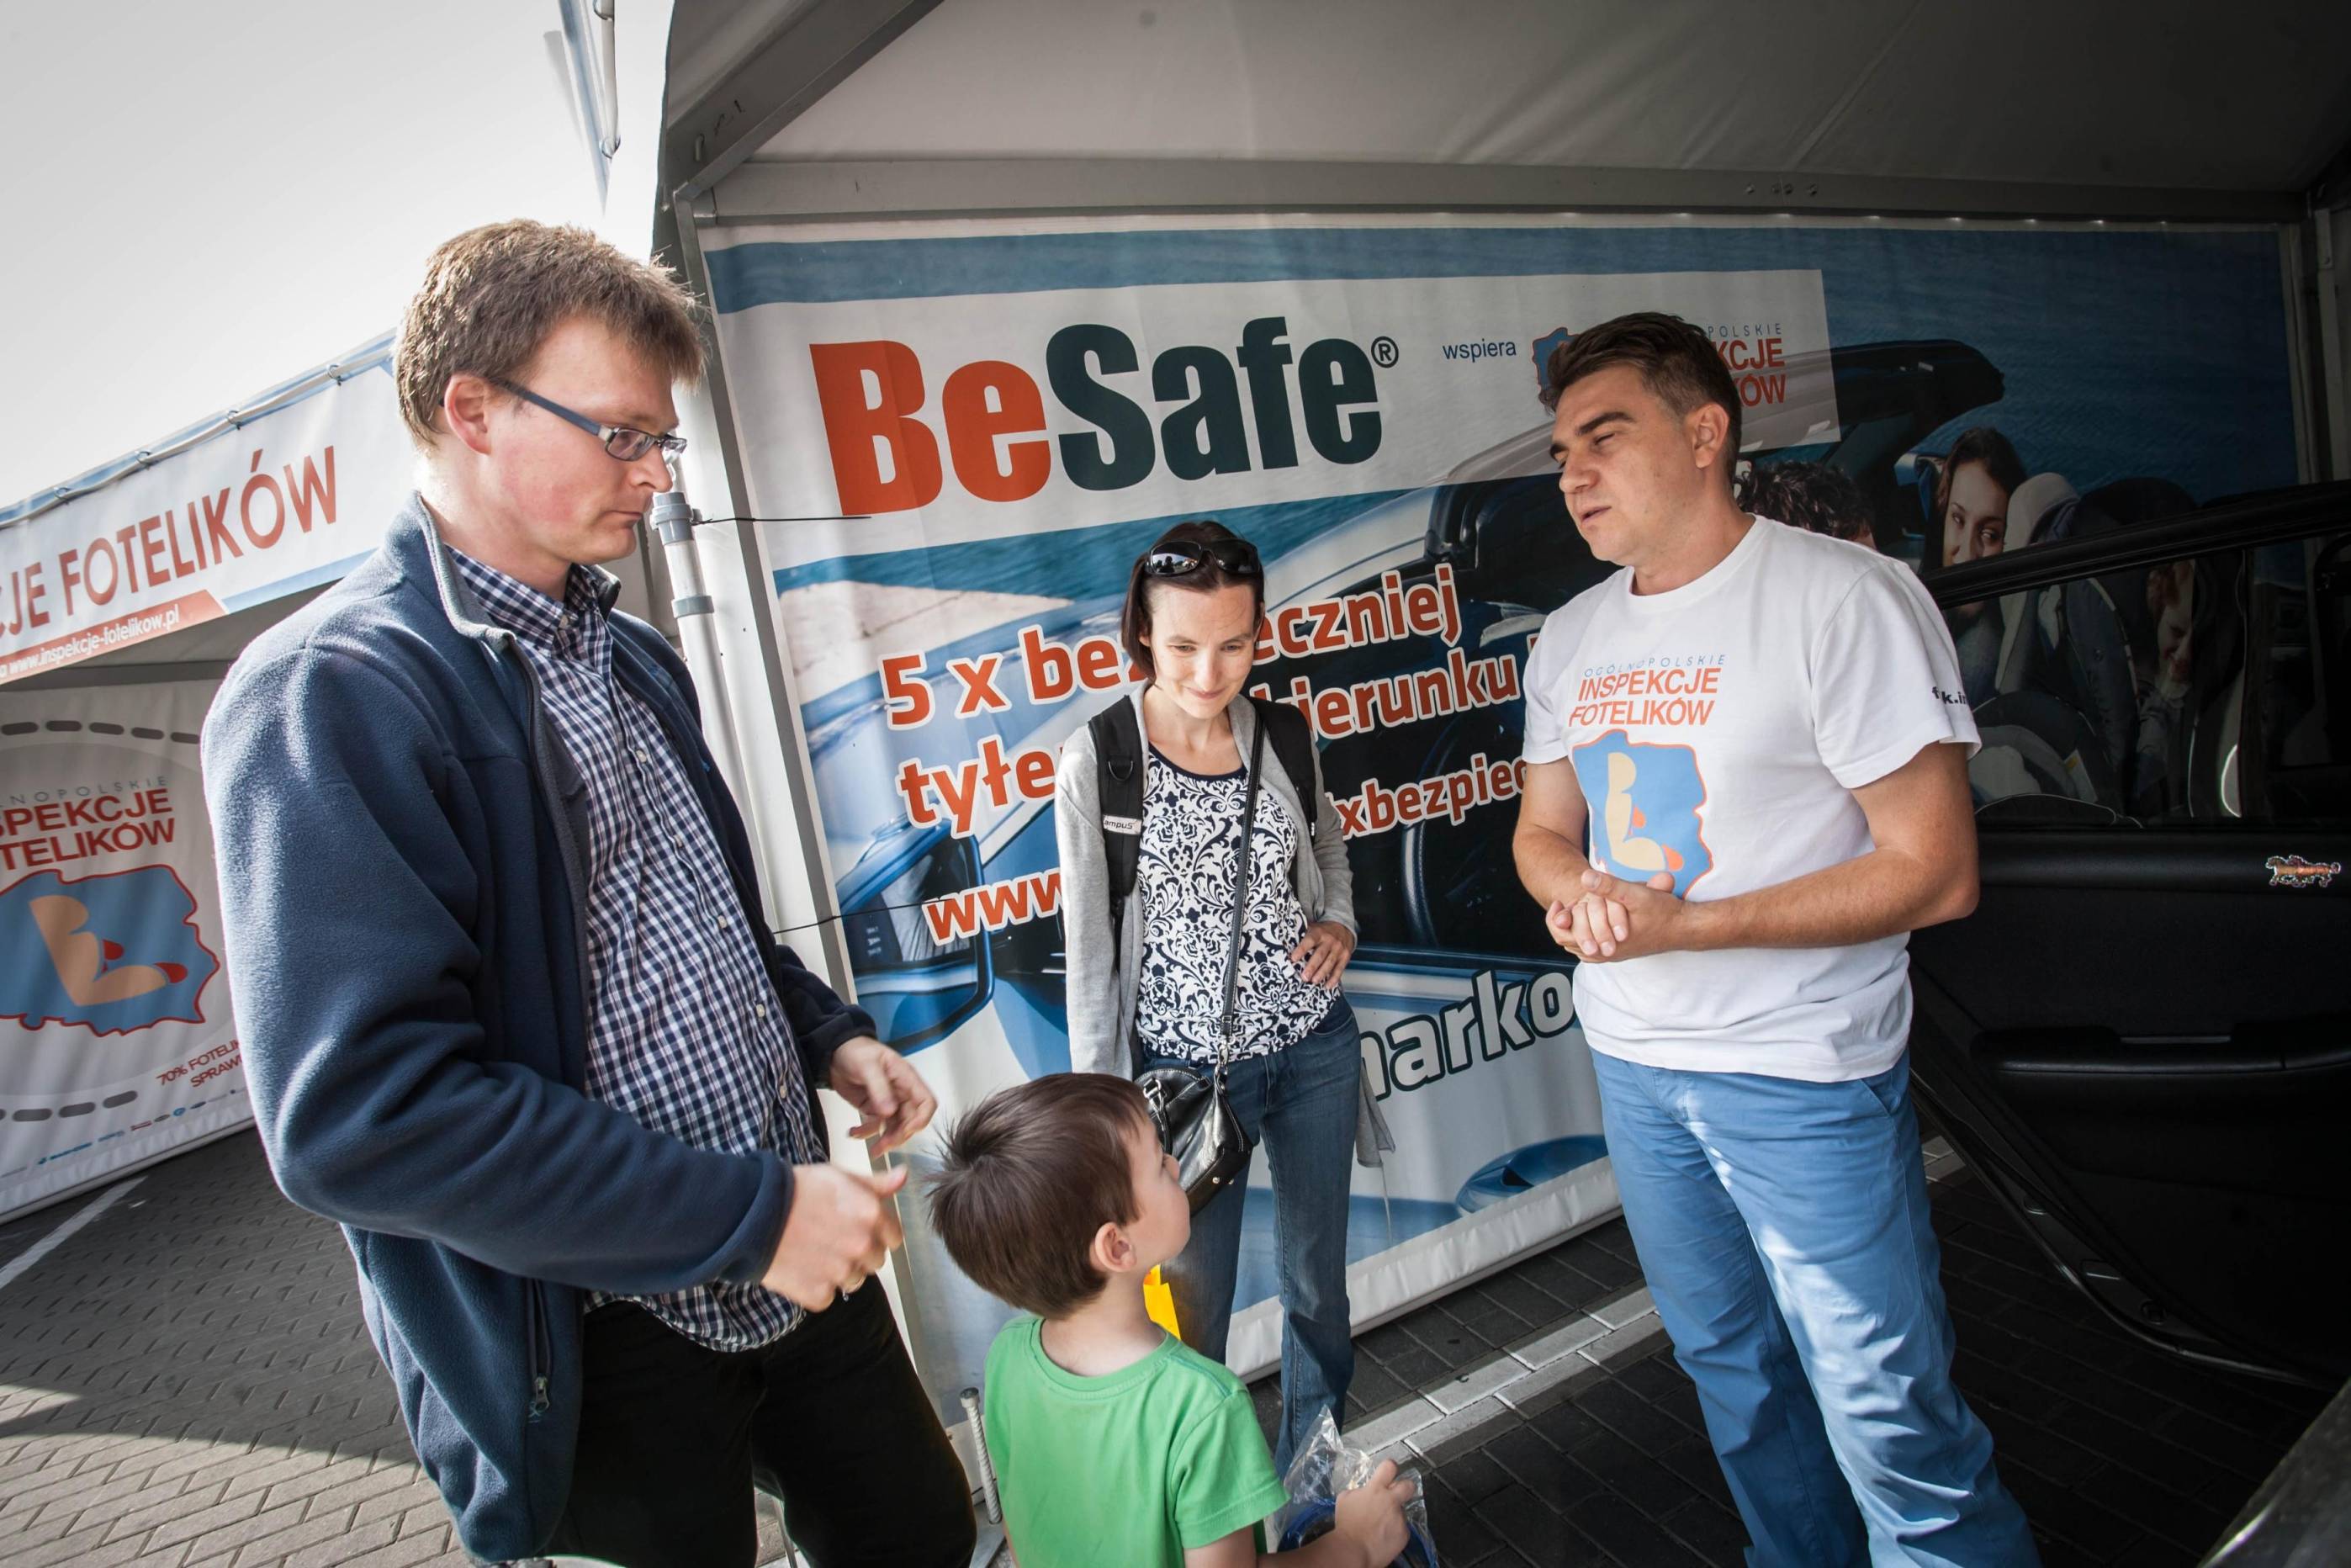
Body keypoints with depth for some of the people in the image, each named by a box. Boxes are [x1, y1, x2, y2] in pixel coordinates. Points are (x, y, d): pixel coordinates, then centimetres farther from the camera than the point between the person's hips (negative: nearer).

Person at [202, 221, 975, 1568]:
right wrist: (748, 1214, -23)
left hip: (791, 1255, 8)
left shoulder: (631, 658, 9)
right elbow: (361, 1114, -26)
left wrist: (831, 1036, 3)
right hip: (606, 1341, -7)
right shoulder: (330, 696, -18)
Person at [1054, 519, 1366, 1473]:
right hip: (1186, 1067, -3)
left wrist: (1339, 921, -4)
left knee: (1319, 1284, 19)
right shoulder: (1096, 761, -13)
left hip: (1314, 1048, 4)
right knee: (1193, 1311, 8)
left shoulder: (1284, 735, -3)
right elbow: (1090, 943, -8)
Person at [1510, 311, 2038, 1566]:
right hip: (1631, 1062, 7)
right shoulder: (1571, 637, 6)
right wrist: (1577, 892, -10)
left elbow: (1935, 872, -17)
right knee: (1731, 1370, 22)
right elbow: (1543, 829, 14)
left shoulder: (1843, 598, -15)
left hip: (1803, 1074, -6)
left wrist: (1683, 923, -22)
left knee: (1887, 1417, 2)